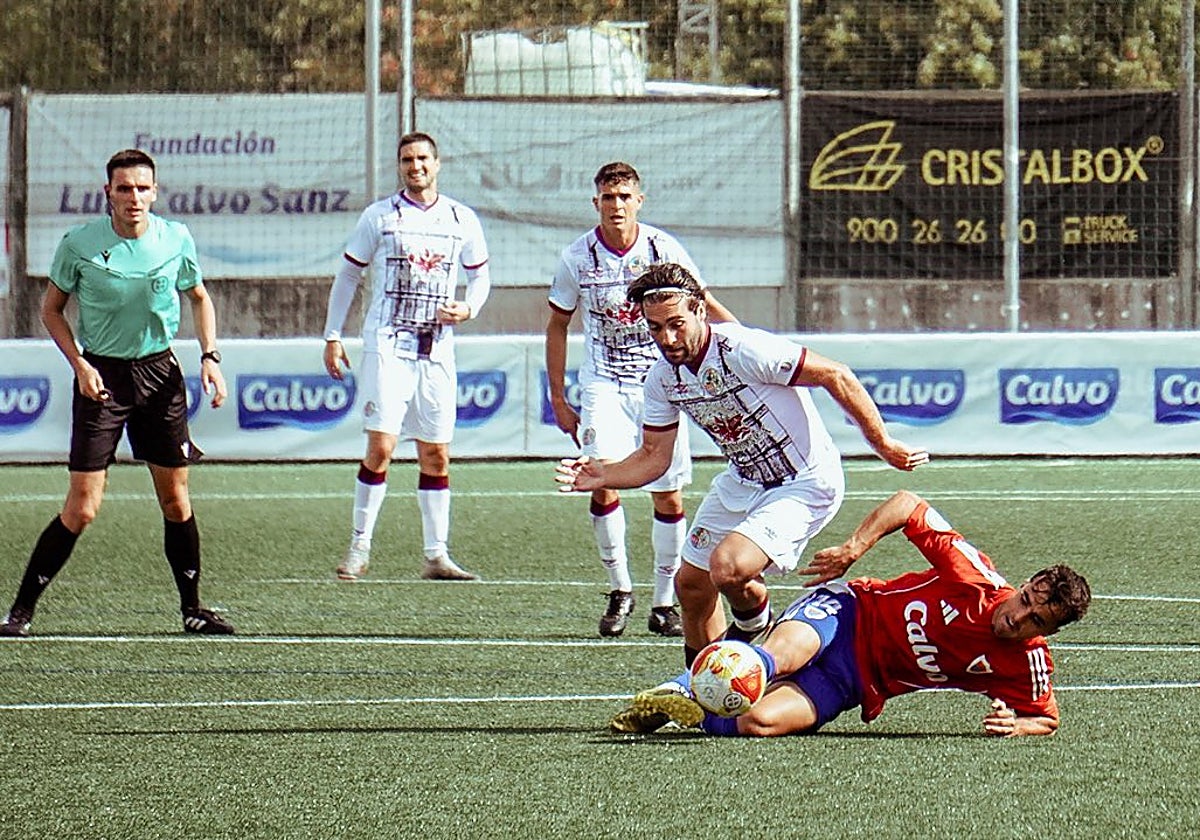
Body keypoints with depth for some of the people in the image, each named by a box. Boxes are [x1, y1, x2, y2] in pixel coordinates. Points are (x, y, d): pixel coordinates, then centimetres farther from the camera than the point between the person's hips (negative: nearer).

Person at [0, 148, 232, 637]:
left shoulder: (176, 240, -2)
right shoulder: (79, 244, -9)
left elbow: (199, 298, 15)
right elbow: (51, 308, 4)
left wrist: (210, 356, 2)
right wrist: (80, 365, -9)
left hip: (160, 372, 3)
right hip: (102, 375, -3)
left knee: (176, 501, 6)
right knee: (81, 509, -9)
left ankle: (192, 609, 19)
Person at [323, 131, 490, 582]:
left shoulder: (461, 220, 9)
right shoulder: (379, 216, 2)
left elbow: (480, 276, 19)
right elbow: (348, 274, 8)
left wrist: (468, 308, -3)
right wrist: (332, 336, 3)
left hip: (437, 348, 3)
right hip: (387, 343, -3)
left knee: (436, 455, 4)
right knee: (380, 447, -12)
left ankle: (436, 555, 10)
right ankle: (359, 548, -2)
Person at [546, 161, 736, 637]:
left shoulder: (664, 249, -5)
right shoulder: (577, 258, -4)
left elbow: (702, 302, 9)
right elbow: (557, 326, 8)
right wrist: (558, 398, 5)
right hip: (604, 385, -1)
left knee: (668, 496, -2)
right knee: (603, 485, -18)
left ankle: (664, 603, 10)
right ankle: (619, 590, -1)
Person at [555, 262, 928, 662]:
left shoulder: (744, 351, -28)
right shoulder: (662, 378, -5)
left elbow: (835, 377, -22)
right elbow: (654, 456, 6)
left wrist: (883, 445, -17)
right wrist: (604, 476, -14)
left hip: (804, 485, -8)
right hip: (743, 482, 8)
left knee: (728, 568, -27)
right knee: (691, 583, 13)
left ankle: (754, 618, 9)